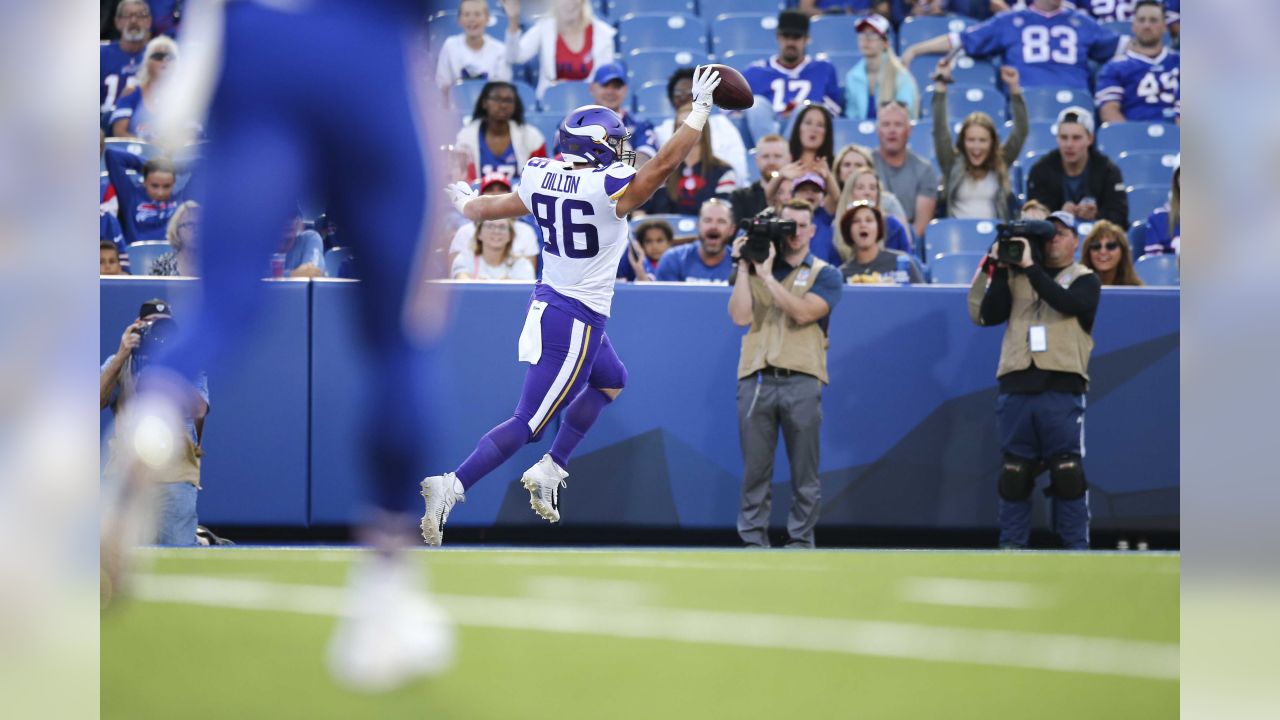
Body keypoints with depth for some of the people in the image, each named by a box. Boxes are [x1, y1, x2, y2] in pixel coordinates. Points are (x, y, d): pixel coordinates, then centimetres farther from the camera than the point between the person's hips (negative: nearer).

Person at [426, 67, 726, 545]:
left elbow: (488, 208, 15)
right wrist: (700, 110, -6)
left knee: (610, 382, 29)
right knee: (528, 423, -5)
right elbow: (665, 163, -15)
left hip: (546, 306, 8)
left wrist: (464, 203, 37)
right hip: (577, 321, -8)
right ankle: (453, 487, -16)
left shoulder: (541, 182, 0)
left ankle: (550, 471, 24)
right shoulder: (609, 190, -20)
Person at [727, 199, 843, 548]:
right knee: (755, 469, 0)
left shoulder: (824, 274, 9)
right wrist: (742, 267, 0)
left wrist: (768, 275, -9)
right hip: (756, 378, 1)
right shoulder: (754, 267, 15)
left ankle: (800, 540, 5)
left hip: (801, 379, -1)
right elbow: (740, 316, 1)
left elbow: (803, 312, -10)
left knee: (804, 470, -1)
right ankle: (753, 541, 4)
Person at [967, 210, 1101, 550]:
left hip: (1062, 391, -2)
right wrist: (997, 270, -2)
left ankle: (1076, 549, 1)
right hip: (1016, 389, 2)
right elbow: (987, 315, 6)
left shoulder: (1084, 279, 10)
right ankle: (1011, 546, 10)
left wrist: (1030, 267, -13)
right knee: (1014, 473, 5)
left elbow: (1069, 303, -12)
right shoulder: (1016, 277, 16)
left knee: (1068, 473, -4)